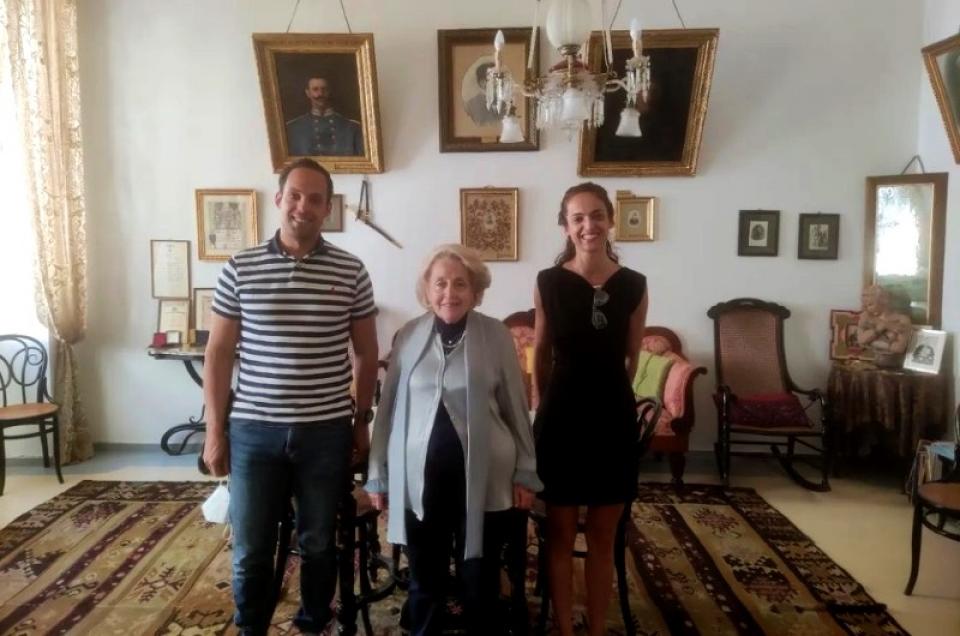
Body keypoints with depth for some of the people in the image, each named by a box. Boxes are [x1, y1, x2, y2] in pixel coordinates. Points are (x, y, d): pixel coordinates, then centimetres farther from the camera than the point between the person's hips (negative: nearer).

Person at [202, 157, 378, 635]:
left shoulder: (350, 272, -1)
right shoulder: (240, 269, -1)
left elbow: (365, 352, 6)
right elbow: (218, 353, 2)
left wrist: (362, 421, 6)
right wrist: (215, 430, 0)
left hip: (326, 431, 0)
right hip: (254, 430, 0)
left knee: (318, 544, 15)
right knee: (251, 550, 10)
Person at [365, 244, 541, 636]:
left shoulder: (496, 335, -3)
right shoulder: (409, 336, 2)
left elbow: (516, 408, 1)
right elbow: (388, 408, 7)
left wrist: (525, 474, 1)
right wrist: (378, 473, 7)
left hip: (483, 478, -1)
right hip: (420, 477, 2)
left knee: (480, 580, 12)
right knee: (425, 579, 16)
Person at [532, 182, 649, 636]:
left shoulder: (633, 286, -2)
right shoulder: (548, 283, -5)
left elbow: (631, 359, 9)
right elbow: (540, 354, 6)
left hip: (614, 415, 1)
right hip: (562, 414, -1)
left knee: (602, 537, 12)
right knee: (560, 534, 9)